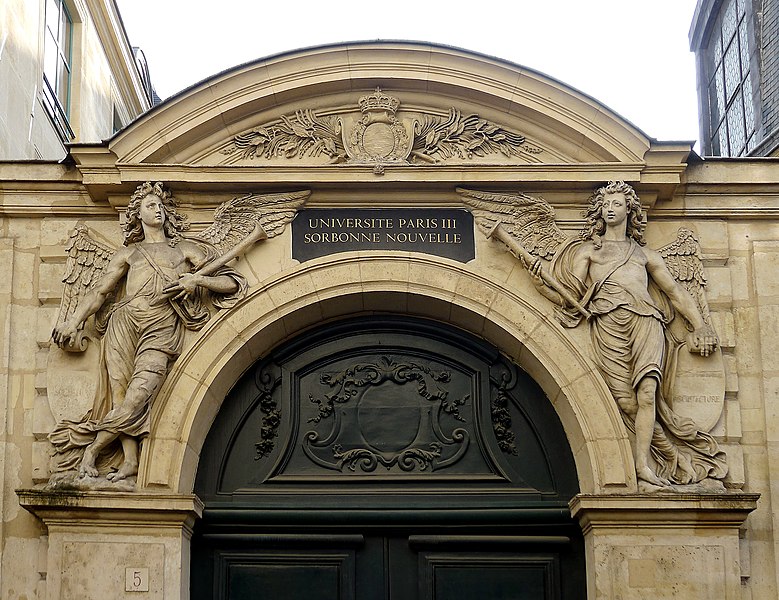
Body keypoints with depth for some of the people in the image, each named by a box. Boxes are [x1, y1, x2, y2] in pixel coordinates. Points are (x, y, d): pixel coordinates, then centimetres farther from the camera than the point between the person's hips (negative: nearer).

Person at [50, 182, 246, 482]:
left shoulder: (185, 249, 21)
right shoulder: (128, 253, 24)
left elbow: (231, 283, 15)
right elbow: (99, 292, 17)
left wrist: (197, 280, -3)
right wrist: (74, 321, 4)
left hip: (162, 329, -2)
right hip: (125, 323, 2)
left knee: (137, 397, -19)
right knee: (122, 394, -12)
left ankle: (92, 450, -8)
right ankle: (130, 460, -9)